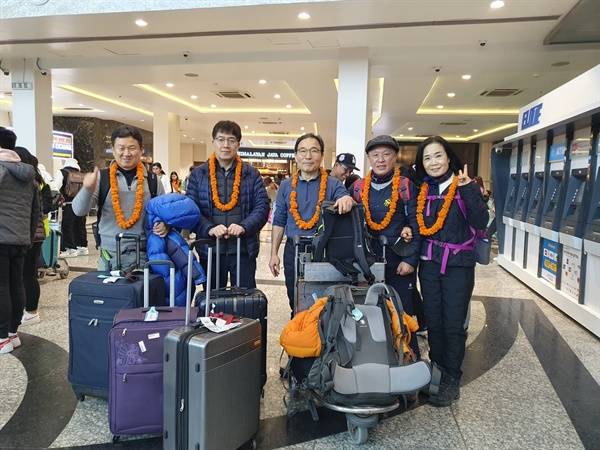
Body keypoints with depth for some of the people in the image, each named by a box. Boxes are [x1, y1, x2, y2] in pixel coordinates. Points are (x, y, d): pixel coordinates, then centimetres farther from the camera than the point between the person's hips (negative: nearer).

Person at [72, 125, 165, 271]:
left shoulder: (152, 181, 4)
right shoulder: (101, 177, 1)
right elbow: (79, 210, -6)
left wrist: (165, 225, -10)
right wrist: (87, 189, -26)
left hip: (142, 256, 1)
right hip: (108, 257, 0)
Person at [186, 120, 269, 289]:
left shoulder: (251, 174, 5)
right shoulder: (198, 174, 5)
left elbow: (262, 206, -2)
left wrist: (244, 227, -19)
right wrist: (209, 228, -20)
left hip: (244, 249, 0)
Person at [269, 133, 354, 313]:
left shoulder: (333, 184, -1)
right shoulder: (286, 186, 7)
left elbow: (344, 200, -19)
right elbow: (279, 221, 9)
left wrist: (347, 199, -44)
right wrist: (274, 253, 4)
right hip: (293, 251, 3)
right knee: (296, 304, 14)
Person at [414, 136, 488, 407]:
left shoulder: (465, 187, -5)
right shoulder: (422, 191, 6)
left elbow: (481, 223, -17)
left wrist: (468, 190, -25)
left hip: (458, 266, -3)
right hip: (429, 264, 4)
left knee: (454, 324, 3)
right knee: (433, 322, 11)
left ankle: (452, 380, 18)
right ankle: (436, 372, 28)